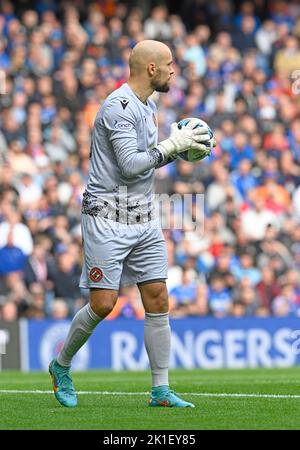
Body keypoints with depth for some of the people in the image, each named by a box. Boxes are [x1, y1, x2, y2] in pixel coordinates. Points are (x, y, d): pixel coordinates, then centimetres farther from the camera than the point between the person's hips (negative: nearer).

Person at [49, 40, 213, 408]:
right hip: (108, 218, -8)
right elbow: (130, 165, -22)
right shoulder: (119, 106, -15)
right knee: (103, 303, -6)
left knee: (158, 299, 1)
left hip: (143, 219, 8)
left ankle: (161, 390, 5)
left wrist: (180, 147, 8)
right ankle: (61, 365, 18)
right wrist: (173, 145, -16)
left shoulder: (146, 106, 14)